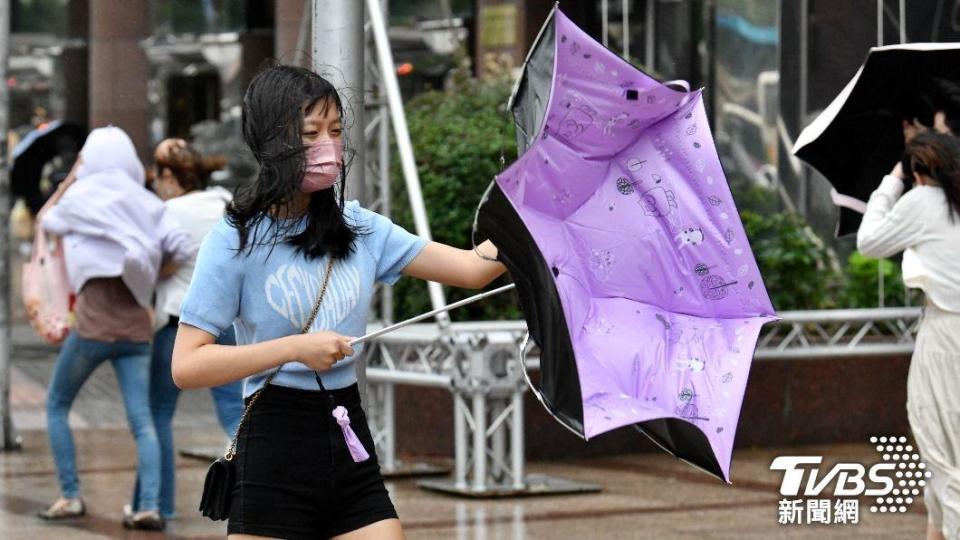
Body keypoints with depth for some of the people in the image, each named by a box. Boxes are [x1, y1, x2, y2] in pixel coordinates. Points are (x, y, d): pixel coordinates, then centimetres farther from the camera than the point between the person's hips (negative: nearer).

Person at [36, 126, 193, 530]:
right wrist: (152, 274, 12)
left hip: (94, 324, -3)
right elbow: (182, 250, -4)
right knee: (142, 419, -1)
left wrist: (70, 177, 23)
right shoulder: (147, 203, 6)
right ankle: (150, 505, -16)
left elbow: (45, 220, 19)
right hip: (136, 326, 3)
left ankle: (71, 496, 10)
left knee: (57, 406, 15)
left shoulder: (79, 197, -1)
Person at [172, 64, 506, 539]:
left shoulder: (358, 228, 8)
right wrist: (294, 348, -18)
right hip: (275, 446, -4)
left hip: (350, 443, 5)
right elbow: (186, 365, -12)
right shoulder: (235, 241, -6)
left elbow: (472, 268, 4)